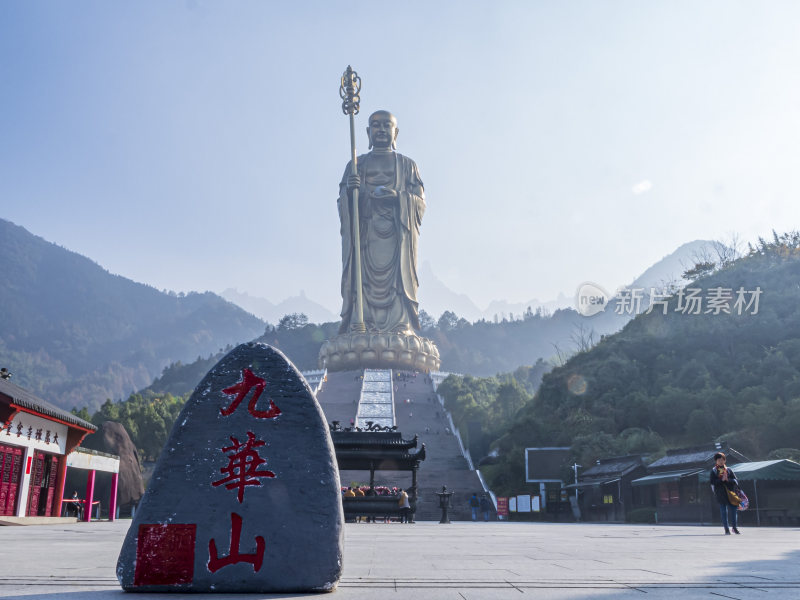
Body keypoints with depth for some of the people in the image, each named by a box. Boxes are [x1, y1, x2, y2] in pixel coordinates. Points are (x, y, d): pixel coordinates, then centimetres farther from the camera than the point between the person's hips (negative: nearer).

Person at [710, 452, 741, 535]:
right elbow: (712, 482, -3)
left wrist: (728, 479, -14)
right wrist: (721, 480, -16)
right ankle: (726, 529, 4)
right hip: (720, 494, -2)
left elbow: (735, 480, 4)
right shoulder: (714, 470, 7)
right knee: (723, 511, -2)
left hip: (730, 493, 2)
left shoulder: (728, 470, 13)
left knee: (733, 510, -2)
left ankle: (734, 527, 14)